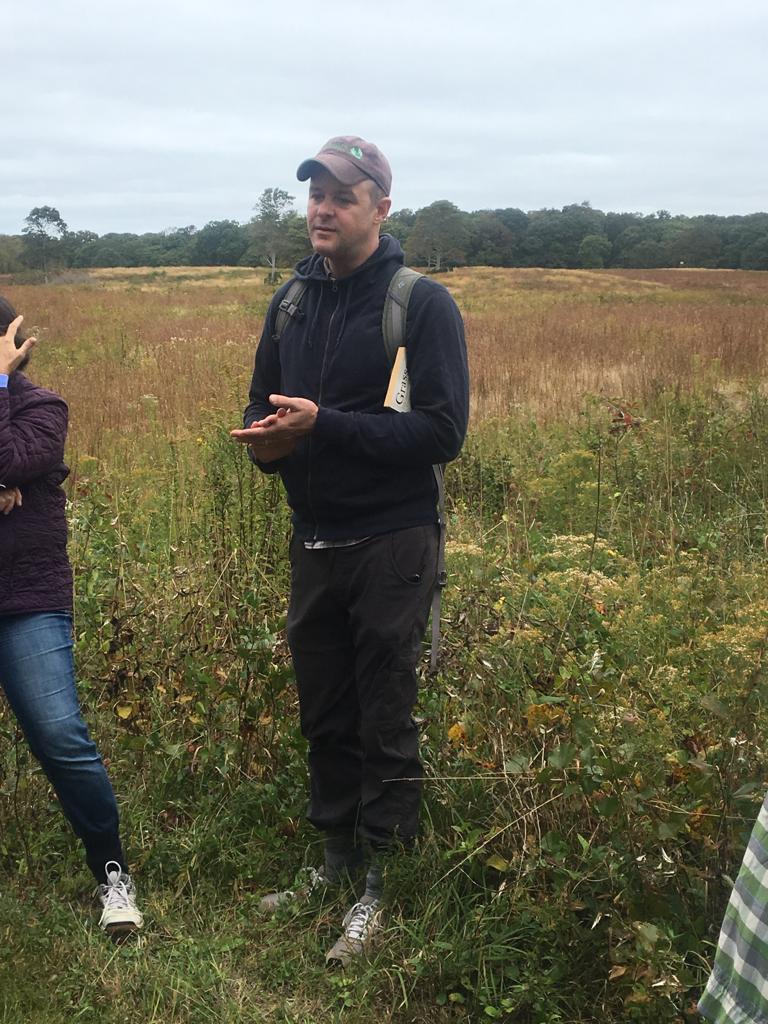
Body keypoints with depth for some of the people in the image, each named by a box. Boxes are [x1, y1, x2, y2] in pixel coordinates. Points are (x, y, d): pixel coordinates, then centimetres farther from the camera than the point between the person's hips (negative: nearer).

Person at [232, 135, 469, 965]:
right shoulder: (292, 300, 9)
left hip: (390, 547, -5)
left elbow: (442, 431, -17)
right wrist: (265, 436, -9)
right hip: (312, 544, 6)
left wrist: (321, 425, -23)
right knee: (324, 717, 15)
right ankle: (335, 862, 32)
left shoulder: (423, 304, -10)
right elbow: (262, 405, 16)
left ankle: (380, 887, 17)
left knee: (384, 724, 3)